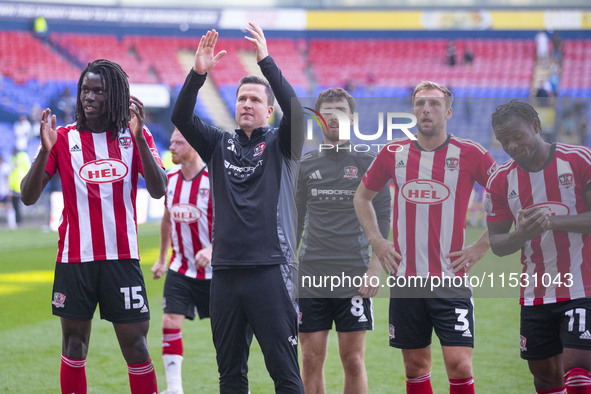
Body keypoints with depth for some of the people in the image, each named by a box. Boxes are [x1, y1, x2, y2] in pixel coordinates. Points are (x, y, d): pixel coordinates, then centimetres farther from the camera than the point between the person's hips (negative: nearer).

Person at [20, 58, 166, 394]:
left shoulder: (135, 135, 4)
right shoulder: (64, 138, 4)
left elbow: (158, 190, -8)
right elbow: (28, 196, -2)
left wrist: (139, 138, -19)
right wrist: (46, 150, -18)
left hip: (122, 257, -1)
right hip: (74, 258, 1)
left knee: (135, 345, -3)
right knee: (74, 344, 5)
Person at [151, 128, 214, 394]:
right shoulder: (171, 179, 4)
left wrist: (211, 249, -33)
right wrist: (162, 258, 23)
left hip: (213, 270, -5)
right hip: (180, 269, 5)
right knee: (170, 322, -8)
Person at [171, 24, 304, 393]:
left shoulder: (280, 144, 5)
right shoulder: (220, 144, 14)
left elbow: (295, 109, -14)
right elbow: (181, 117, 1)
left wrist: (266, 61, -18)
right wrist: (198, 73, -13)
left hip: (270, 269, -4)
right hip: (226, 271, 4)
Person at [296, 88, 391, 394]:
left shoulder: (368, 162, 3)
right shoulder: (305, 165, 10)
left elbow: (383, 217, 1)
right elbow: (296, 221, 16)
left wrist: (375, 266, -8)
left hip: (354, 276, -2)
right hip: (310, 274, 2)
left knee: (353, 359, -1)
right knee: (311, 359, 1)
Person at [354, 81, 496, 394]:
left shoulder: (469, 154, -3)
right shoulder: (393, 153, 6)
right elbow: (362, 197, 22)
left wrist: (481, 246, -3)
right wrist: (376, 241, 10)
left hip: (451, 278, -3)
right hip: (405, 278, 3)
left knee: (459, 364, -11)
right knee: (415, 366, 9)